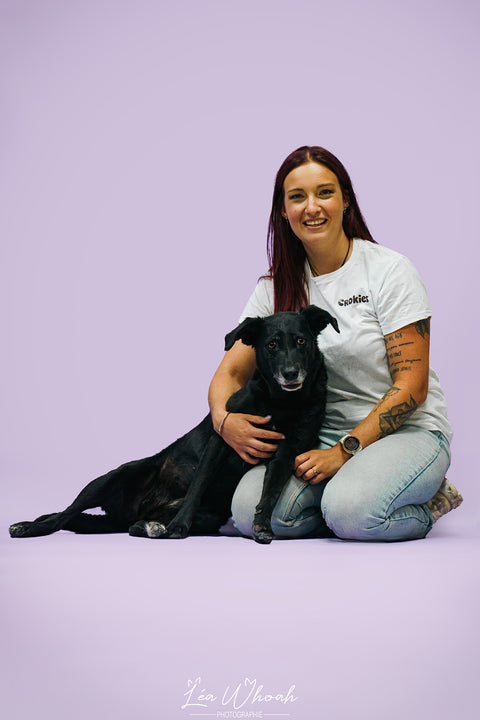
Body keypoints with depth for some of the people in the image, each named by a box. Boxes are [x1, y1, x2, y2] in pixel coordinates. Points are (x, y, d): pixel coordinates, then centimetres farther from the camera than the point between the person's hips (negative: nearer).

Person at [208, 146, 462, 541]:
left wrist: (345, 451, -20)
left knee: (349, 511, -34)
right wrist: (225, 420, -20)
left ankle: (428, 501, -1)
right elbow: (231, 370, 4)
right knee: (251, 512, -24)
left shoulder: (390, 271, -8)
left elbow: (411, 387, -11)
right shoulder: (276, 287, 5)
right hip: (323, 433, 4)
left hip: (408, 431, -3)